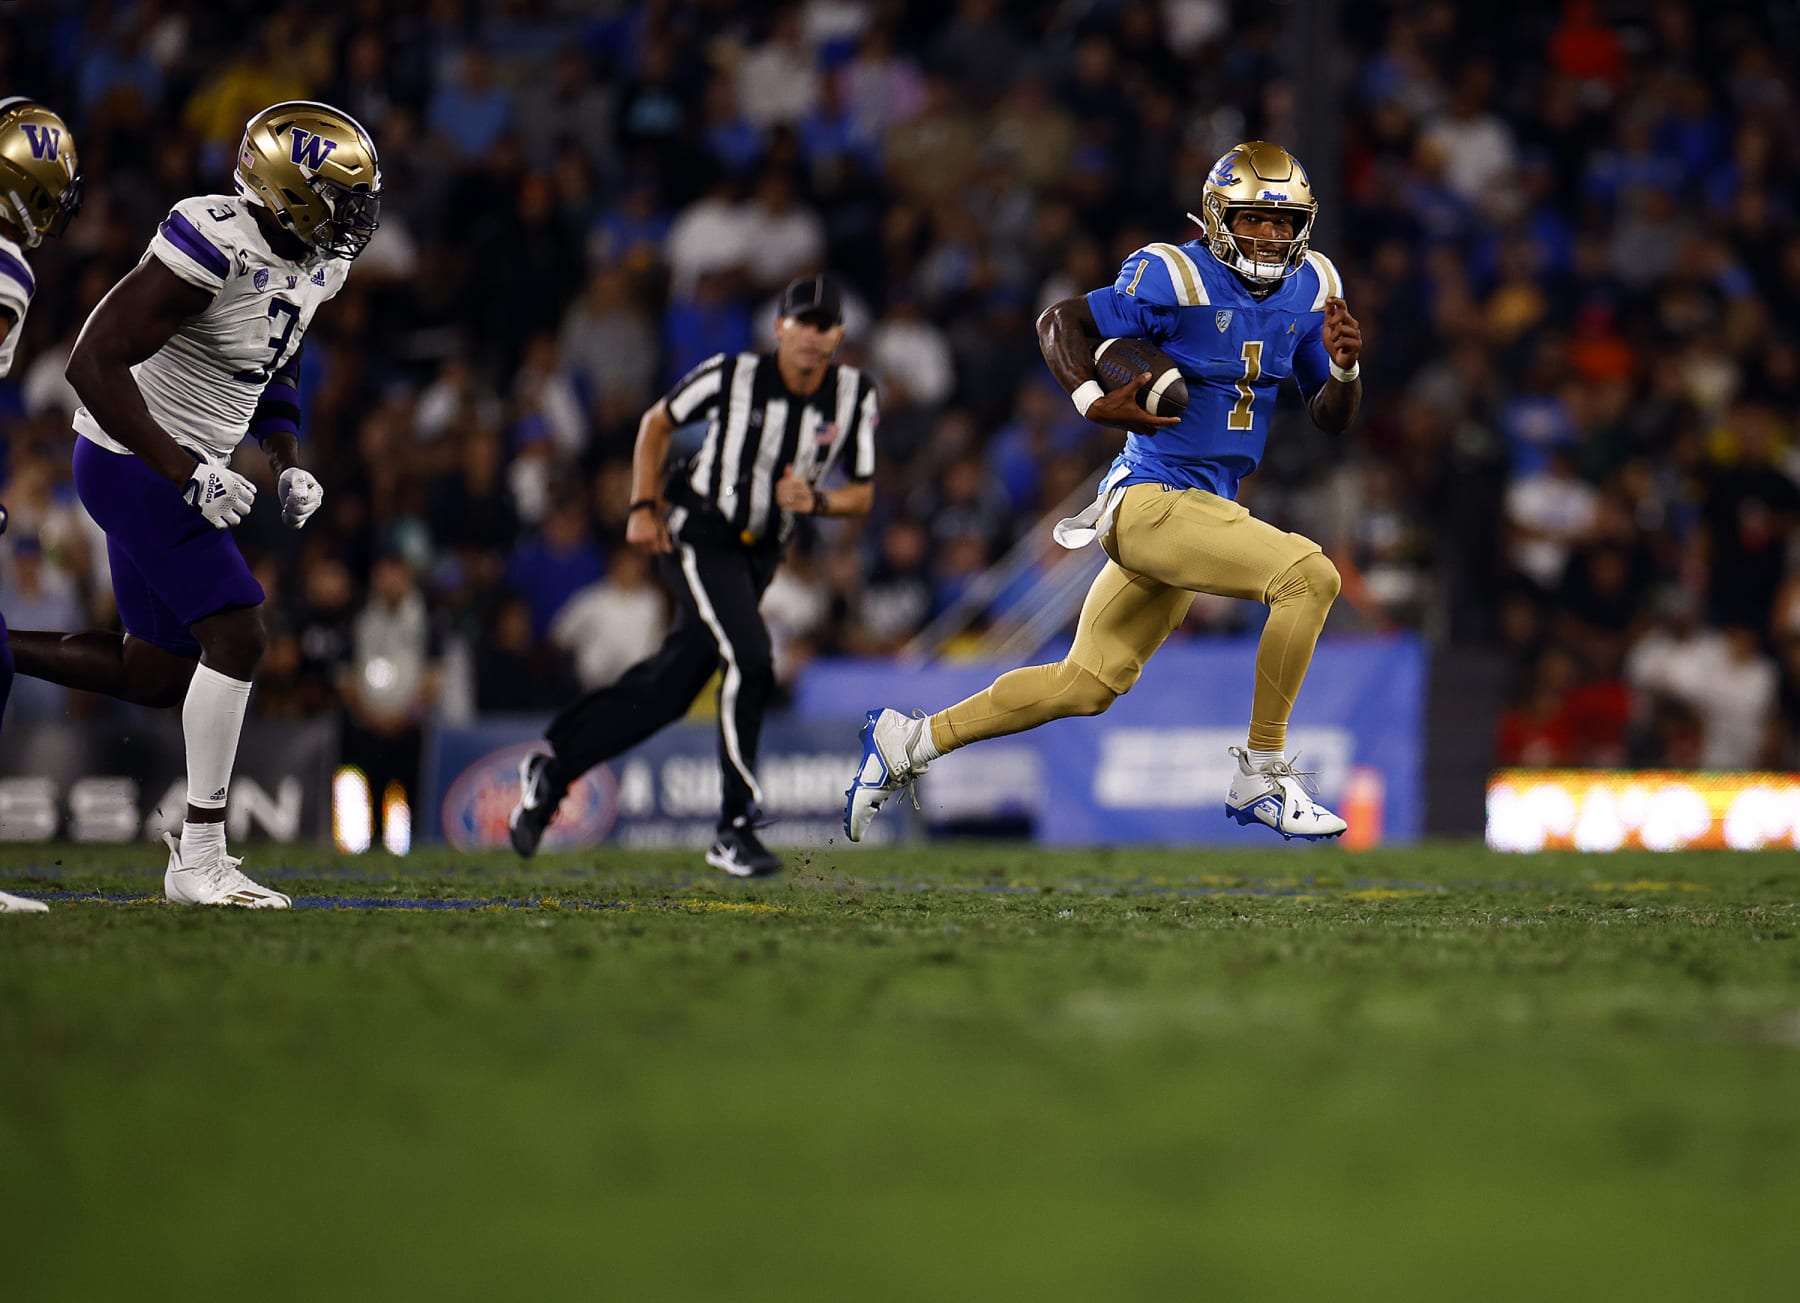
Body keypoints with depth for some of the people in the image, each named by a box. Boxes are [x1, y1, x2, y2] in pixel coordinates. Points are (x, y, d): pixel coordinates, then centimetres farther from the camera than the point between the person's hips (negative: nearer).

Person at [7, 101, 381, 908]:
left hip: (169, 470, 10)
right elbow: (94, 362, -27)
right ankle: (198, 862, -7)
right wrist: (189, 472, -28)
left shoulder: (312, 265, 4)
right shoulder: (213, 249, -26)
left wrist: (288, 465, 4)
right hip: (132, 466, -10)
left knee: (159, 674, 12)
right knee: (236, 637, -13)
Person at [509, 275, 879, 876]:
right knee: (749, 660, -24)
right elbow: (657, 422, 2)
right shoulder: (732, 376, -15)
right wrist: (643, 506, -6)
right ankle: (735, 827, -17)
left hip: (758, 555, 5)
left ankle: (552, 769, 26)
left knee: (667, 690, 9)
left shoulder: (854, 397, -4)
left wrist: (815, 501, -17)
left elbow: (863, 496, 3)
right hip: (700, 535, -5)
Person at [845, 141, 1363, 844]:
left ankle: (909, 741, 25)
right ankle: (1262, 774, -14)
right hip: (1152, 499, -8)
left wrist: (1344, 369, -10)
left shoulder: (1310, 289, 8)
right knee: (1309, 575, -24)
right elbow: (1060, 321, -10)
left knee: (1087, 683, 14)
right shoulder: (1177, 278, -13)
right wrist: (1093, 401, -24)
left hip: (1205, 507, 8)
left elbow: (1331, 418, 11)